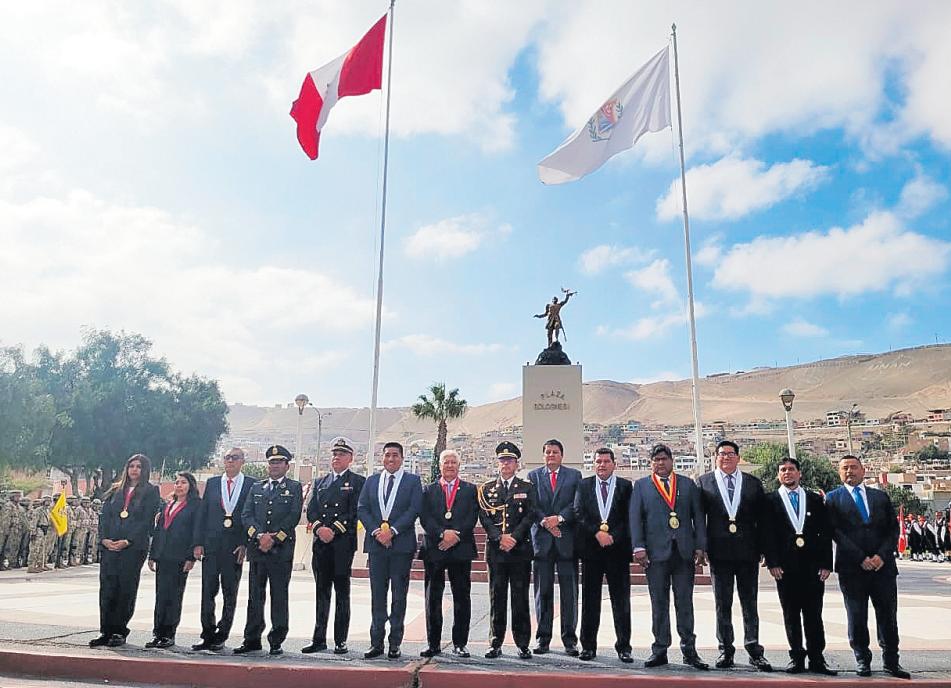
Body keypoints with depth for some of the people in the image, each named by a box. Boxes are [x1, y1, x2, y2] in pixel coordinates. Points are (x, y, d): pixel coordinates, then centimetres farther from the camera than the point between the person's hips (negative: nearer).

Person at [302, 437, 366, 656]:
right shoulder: (319, 482, 19)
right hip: (321, 543, 4)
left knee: (342, 593, 1)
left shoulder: (358, 482, 4)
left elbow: (354, 512, -6)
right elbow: (311, 510, 10)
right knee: (322, 592, 8)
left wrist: (333, 530, -14)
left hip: (343, 543, -4)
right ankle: (319, 639, 14)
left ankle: (341, 641, 7)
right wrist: (319, 528, -9)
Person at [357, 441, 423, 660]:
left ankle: (395, 643, 11)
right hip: (376, 544, 3)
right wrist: (376, 531, -9)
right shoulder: (371, 481, 14)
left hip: (402, 545, -2)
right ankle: (376, 642, 13)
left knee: (399, 594, 3)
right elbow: (362, 509, 6)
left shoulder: (413, 481, 4)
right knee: (377, 594, 6)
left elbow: (414, 510, -7)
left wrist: (392, 530, -14)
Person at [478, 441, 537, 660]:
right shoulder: (487, 488, 11)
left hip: (520, 550, -1)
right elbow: (484, 517, 2)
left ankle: (523, 644, 11)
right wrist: (500, 537, -11)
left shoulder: (527, 488, 8)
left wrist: (514, 538, -11)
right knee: (496, 597, 5)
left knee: (520, 598, 2)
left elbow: (530, 516, -1)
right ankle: (495, 644, 13)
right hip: (495, 550, 1)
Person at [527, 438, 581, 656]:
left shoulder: (574, 475, 9)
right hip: (542, 540, 1)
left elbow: (577, 504, -1)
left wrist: (559, 518, -13)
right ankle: (543, 638, 14)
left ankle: (570, 639, 11)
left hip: (567, 540, 0)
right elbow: (531, 505, 2)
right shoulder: (534, 476, 11)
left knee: (569, 591, 2)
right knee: (543, 591, 5)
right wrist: (545, 521, -13)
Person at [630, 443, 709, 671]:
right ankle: (660, 650, 12)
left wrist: (700, 547, 0)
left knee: (685, 602, 5)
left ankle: (689, 650, 13)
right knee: (659, 604, 4)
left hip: (685, 552, 1)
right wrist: (639, 547, -7)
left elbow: (698, 516, 9)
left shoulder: (688, 484, 12)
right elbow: (635, 518, 2)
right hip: (656, 552, -1)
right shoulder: (641, 486, 9)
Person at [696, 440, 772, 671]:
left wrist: (760, 547, -1)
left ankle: (754, 651, 15)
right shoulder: (704, 482, 4)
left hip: (748, 551, 1)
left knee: (750, 603, 7)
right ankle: (726, 650, 16)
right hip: (719, 552, 0)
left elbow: (762, 518, 6)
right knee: (722, 604, 7)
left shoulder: (753, 483, 7)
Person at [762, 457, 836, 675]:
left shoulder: (816, 500, 11)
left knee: (814, 614, 3)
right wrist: (772, 563, -8)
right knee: (791, 615, 5)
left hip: (812, 566, 1)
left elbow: (825, 533, 7)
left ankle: (816, 659, 11)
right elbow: (767, 534, 0)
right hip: (785, 567, -1)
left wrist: (826, 564, -1)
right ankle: (797, 657, 13)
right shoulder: (770, 501, 6)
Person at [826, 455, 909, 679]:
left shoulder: (881, 496, 13)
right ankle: (862, 660, 17)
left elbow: (893, 529, 7)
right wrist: (861, 558, -12)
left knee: (888, 616, 6)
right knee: (856, 618, 4)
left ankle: (891, 661, 19)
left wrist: (882, 556, -7)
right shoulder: (833, 498, 4)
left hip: (883, 565, 2)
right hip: (851, 568, -2)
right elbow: (836, 532, -4)